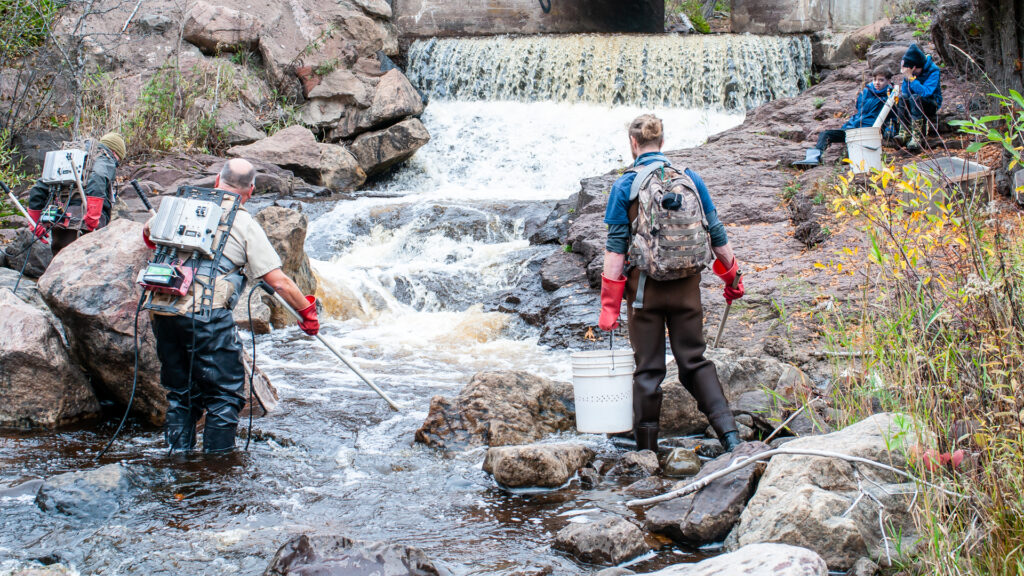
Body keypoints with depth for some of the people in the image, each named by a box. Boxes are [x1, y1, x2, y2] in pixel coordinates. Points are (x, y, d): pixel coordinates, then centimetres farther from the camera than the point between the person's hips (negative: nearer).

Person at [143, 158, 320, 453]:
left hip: (163, 311, 6)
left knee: (180, 393, 17)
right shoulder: (245, 225, 1)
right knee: (225, 394, 6)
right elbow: (278, 281, -2)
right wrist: (307, 311, 11)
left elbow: (148, 232, 32)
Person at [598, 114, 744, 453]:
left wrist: (609, 305, -7)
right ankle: (728, 430, -1)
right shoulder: (690, 178, 5)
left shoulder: (625, 186, -4)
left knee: (648, 369, 6)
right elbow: (716, 234, 8)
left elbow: (616, 247, -8)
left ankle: (647, 450, 13)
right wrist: (733, 277, 20)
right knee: (694, 362, 13)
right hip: (687, 285, 2)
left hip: (646, 286, -2)